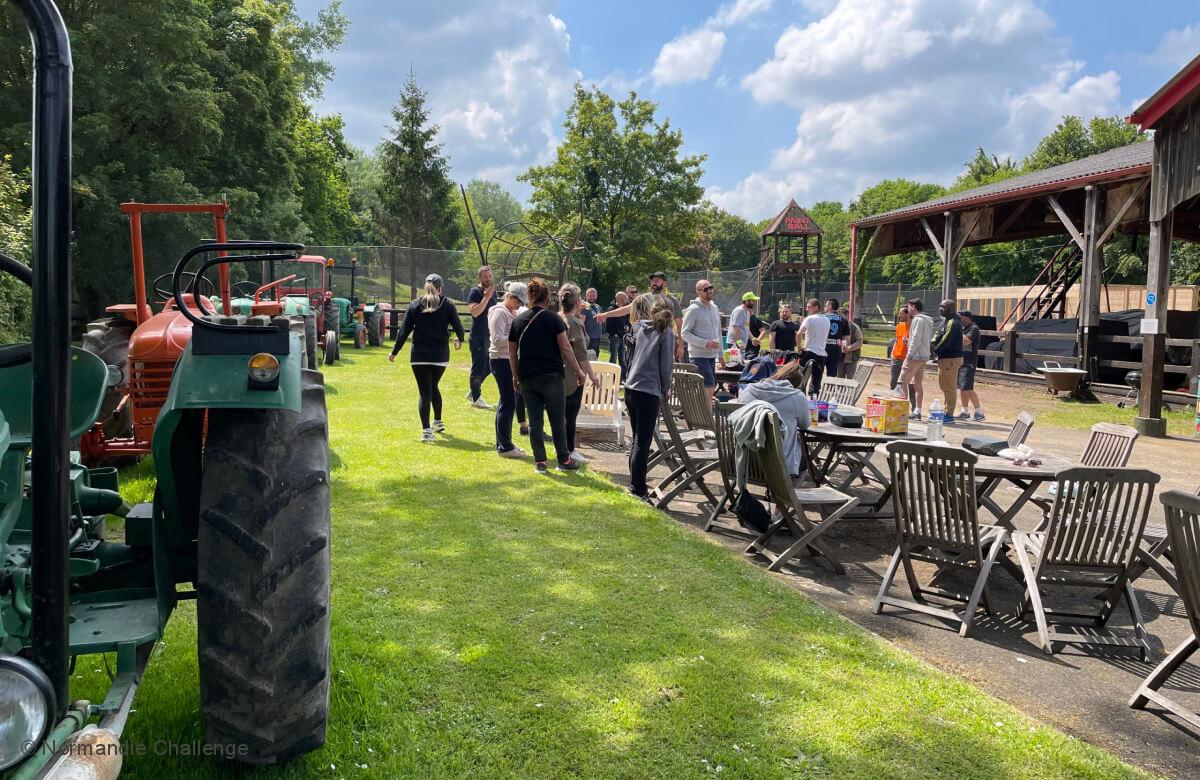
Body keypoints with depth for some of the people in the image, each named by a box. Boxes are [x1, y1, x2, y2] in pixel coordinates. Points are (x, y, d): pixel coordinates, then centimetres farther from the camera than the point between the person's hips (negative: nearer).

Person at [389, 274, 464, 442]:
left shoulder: (414, 305, 1)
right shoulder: (447, 305, -1)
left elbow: (404, 331, 0)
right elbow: (457, 325, 3)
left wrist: (394, 352, 7)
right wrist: (460, 340, 25)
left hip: (419, 355, -1)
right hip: (440, 354, 1)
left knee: (424, 392, -1)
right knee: (433, 387, 22)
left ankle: (426, 430, -8)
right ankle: (438, 422, 32)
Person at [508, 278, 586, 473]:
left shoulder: (518, 320, 7)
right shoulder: (552, 318, -5)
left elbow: (512, 352, 9)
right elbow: (565, 348, -9)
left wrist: (516, 376, 18)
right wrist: (578, 371, -2)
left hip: (527, 377, 4)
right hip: (550, 376, -4)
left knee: (535, 421, 8)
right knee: (557, 421, 6)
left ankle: (539, 462, 9)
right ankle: (563, 460, 13)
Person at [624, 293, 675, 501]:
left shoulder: (639, 328, 11)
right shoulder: (666, 332, -5)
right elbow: (666, 366, -5)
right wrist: (666, 388, 7)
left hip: (630, 389, 6)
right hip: (649, 392, -6)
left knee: (637, 440, 16)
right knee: (642, 443, -3)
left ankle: (635, 486, 22)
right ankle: (638, 491, 0)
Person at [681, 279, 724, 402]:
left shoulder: (715, 308, 14)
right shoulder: (693, 310, -9)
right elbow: (685, 333, -13)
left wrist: (721, 355, 17)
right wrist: (706, 343, -20)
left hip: (712, 355, 8)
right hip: (699, 356, -8)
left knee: (711, 388, 10)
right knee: (709, 388, -13)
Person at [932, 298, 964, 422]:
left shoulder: (953, 323, -16)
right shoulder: (945, 321, 17)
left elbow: (946, 341, -21)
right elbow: (938, 336, 18)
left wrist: (935, 350, -8)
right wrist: (932, 345, 0)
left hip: (951, 359, -11)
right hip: (944, 358, 11)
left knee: (950, 387, -7)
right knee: (944, 386, 17)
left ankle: (949, 415, -3)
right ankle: (946, 411, 26)